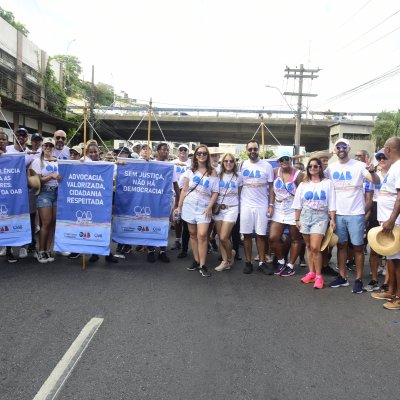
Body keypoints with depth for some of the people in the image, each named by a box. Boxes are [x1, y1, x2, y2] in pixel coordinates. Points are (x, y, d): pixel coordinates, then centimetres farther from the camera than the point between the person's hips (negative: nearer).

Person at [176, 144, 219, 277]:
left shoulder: (213, 172, 2)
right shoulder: (190, 171, 7)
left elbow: (215, 192, 0)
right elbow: (184, 190, 8)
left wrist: (209, 207, -11)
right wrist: (179, 206, 4)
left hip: (203, 208, -2)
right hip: (189, 206, 3)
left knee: (202, 235, -12)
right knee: (193, 234, 8)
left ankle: (202, 266, -5)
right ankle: (196, 261, 19)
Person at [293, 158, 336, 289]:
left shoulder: (327, 183, 3)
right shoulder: (303, 184, 10)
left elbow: (331, 203, 1)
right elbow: (298, 203, 10)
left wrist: (332, 219, -5)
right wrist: (297, 219, 7)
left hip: (320, 217, -3)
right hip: (305, 216, 3)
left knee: (315, 247, -12)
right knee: (309, 246, 9)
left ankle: (318, 276, -1)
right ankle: (311, 272, 20)